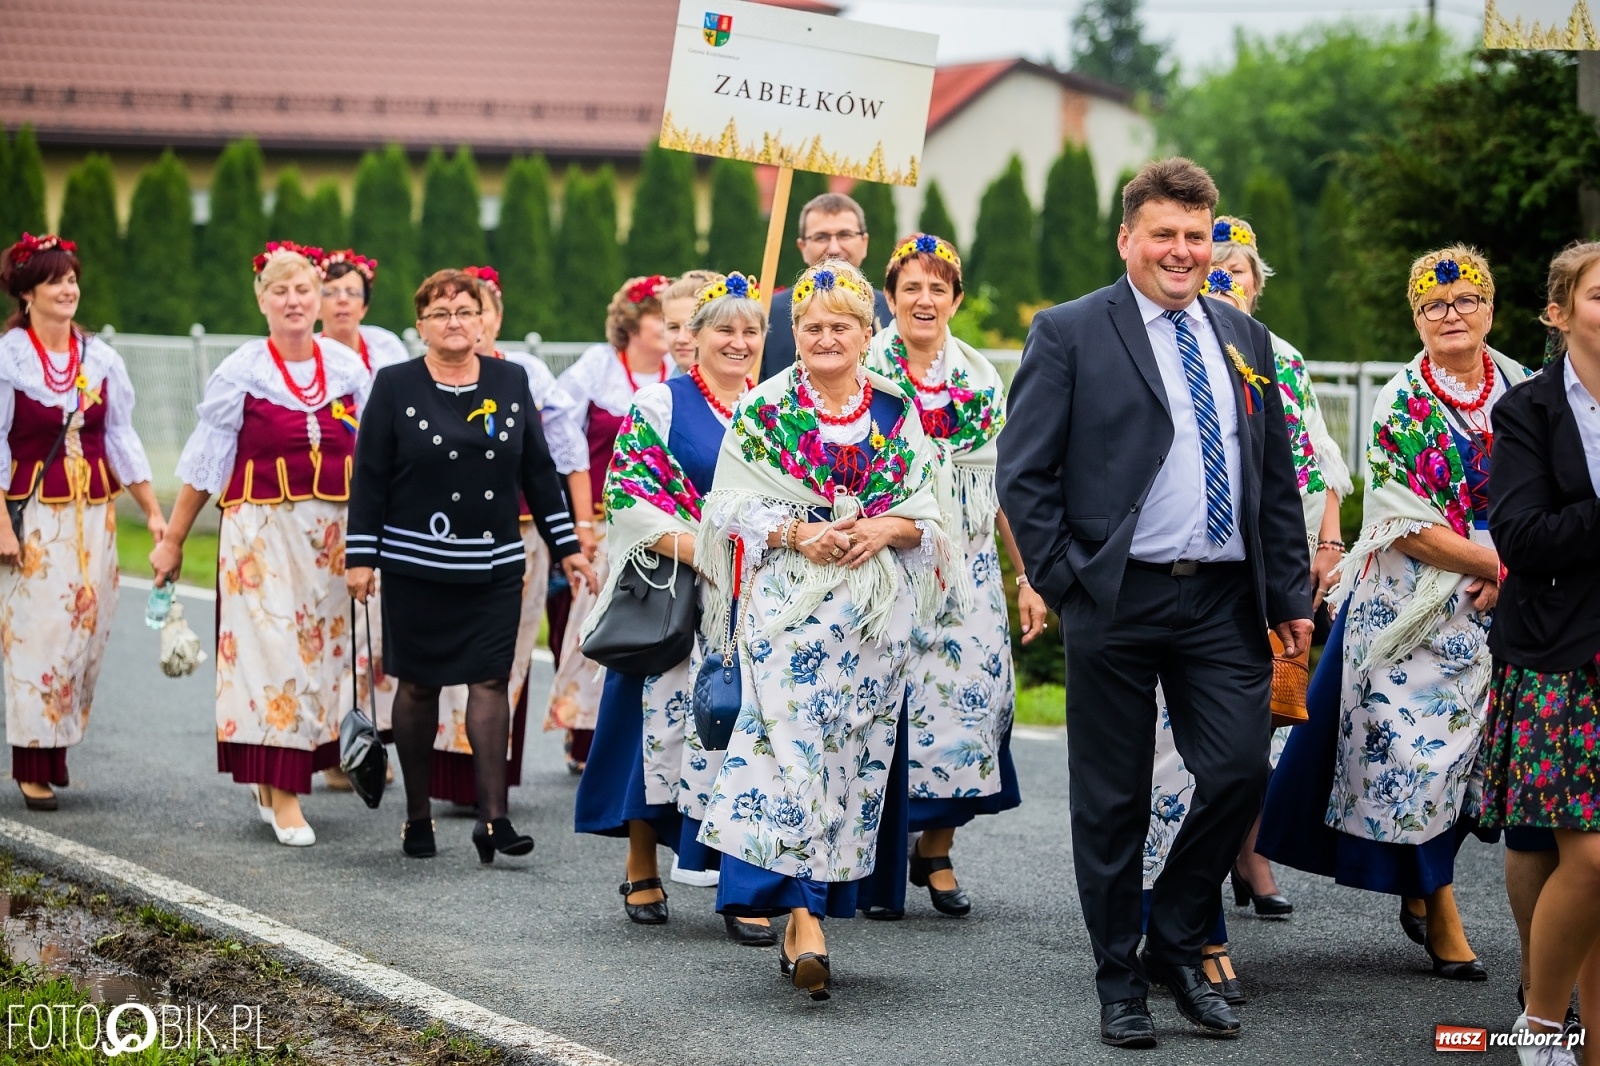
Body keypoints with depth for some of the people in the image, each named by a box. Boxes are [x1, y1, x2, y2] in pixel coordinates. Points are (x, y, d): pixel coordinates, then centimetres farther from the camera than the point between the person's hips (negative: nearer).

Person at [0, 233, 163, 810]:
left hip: (94, 516, 4)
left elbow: (121, 439, 11)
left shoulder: (100, 358, 7)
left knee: (86, 632, 2)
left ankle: (57, 746, 16)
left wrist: (153, 512, 7)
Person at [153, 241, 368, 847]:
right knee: (273, 652, -7)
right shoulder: (241, 372, -3)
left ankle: (274, 778, 23)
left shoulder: (348, 367, 5)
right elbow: (206, 462, 1)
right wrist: (172, 540, 3)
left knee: (319, 650, 6)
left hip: (332, 533, 3)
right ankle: (284, 797, -4)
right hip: (261, 529, -3)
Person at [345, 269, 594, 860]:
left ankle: (493, 817, -8)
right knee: (418, 685, 5)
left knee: (490, 680, -6)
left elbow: (539, 470, 11)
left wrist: (565, 546, 10)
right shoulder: (395, 385, 0)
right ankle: (417, 816, 16)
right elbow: (369, 476, -1)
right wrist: (360, 556, -6)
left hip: (495, 565, 2)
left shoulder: (511, 382, 7)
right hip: (415, 566, -2)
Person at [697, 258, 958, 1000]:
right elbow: (733, 506, 0)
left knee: (854, 752, 4)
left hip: (875, 610, 3)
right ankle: (804, 920, -17)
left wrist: (886, 529, -11)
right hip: (788, 603, -3)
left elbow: (928, 508, 9)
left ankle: (810, 912, 13)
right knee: (793, 746, -14)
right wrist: (797, 533, -16)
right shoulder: (763, 411, 3)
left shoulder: (898, 413, 10)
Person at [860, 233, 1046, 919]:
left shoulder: (981, 379, 11)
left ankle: (935, 850, 12)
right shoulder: (863, 373, 0)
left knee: (971, 695, -4)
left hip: (968, 571, 3)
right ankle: (879, 864, 5)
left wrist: (1027, 578, 11)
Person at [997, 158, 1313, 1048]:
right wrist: (1063, 582, -9)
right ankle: (1121, 980, 17)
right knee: (1114, 800, 4)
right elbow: (1024, 474, -4)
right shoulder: (1070, 333, -1)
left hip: (1225, 601, 4)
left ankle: (1178, 946, 18)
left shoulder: (1247, 340, 14)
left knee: (1241, 772, -3)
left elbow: (1278, 480, 16)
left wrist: (1290, 595, 10)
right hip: (1118, 602, -4)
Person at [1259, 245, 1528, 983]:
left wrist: (1510, 572, -7)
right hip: (1414, 604, -4)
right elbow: (1405, 527, -12)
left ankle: (1422, 889, 24)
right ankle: (1442, 919, 4)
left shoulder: (1522, 391, 6)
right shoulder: (1401, 404, -7)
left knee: (1466, 748, 5)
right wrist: (1497, 561, -15)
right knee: (1414, 746, -5)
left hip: (1496, 609, 4)